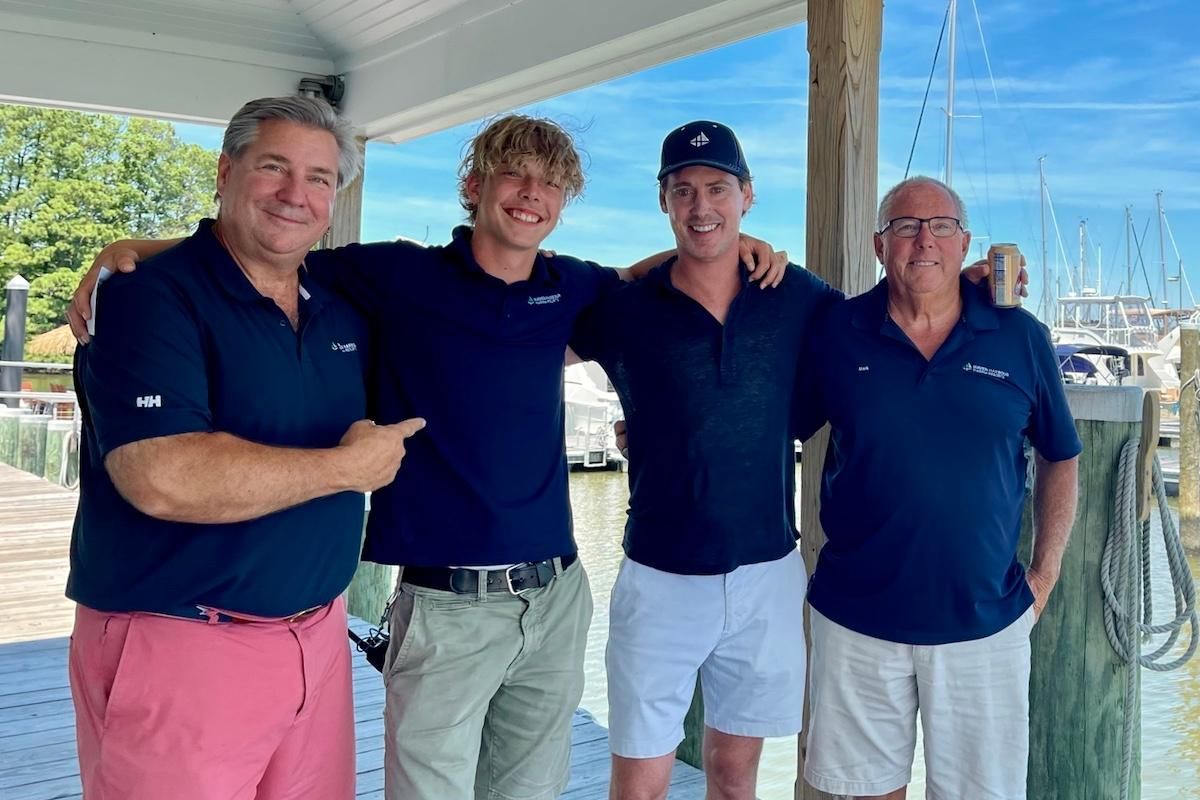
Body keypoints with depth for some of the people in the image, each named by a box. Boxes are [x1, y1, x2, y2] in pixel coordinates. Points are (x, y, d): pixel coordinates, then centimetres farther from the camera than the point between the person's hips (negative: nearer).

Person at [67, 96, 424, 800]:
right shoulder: (151, 296, -12)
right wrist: (348, 466, -16)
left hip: (318, 638, 7)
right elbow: (163, 478, -26)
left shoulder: (343, 311, 8)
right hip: (176, 649, -6)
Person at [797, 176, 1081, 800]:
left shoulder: (1021, 338, -1)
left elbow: (1059, 458, 8)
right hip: (857, 619, 0)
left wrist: (1044, 574, 5)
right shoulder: (835, 334, -3)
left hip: (985, 623, 1)